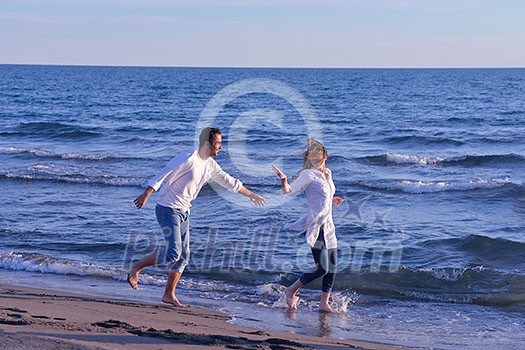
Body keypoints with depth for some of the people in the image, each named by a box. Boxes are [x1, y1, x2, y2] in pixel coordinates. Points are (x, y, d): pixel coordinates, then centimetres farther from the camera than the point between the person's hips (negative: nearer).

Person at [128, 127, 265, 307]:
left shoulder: (210, 165, 8)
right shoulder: (187, 159, -17)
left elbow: (229, 181, 22)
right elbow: (162, 175, -18)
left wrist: (251, 195, 29)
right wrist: (146, 194, -26)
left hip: (183, 212, 9)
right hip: (168, 209, -9)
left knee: (183, 256, 6)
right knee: (173, 252, -17)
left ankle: (169, 295, 14)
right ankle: (136, 267, 1)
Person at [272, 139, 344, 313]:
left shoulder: (327, 173, 12)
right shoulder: (308, 174, -11)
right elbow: (288, 190, -21)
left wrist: (331, 199, 15)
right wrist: (283, 179, -39)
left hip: (328, 225, 8)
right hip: (315, 227, -8)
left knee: (332, 268, 8)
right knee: (322, 269, -11)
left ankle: (324, 303, 18)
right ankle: (291, 290, 7)